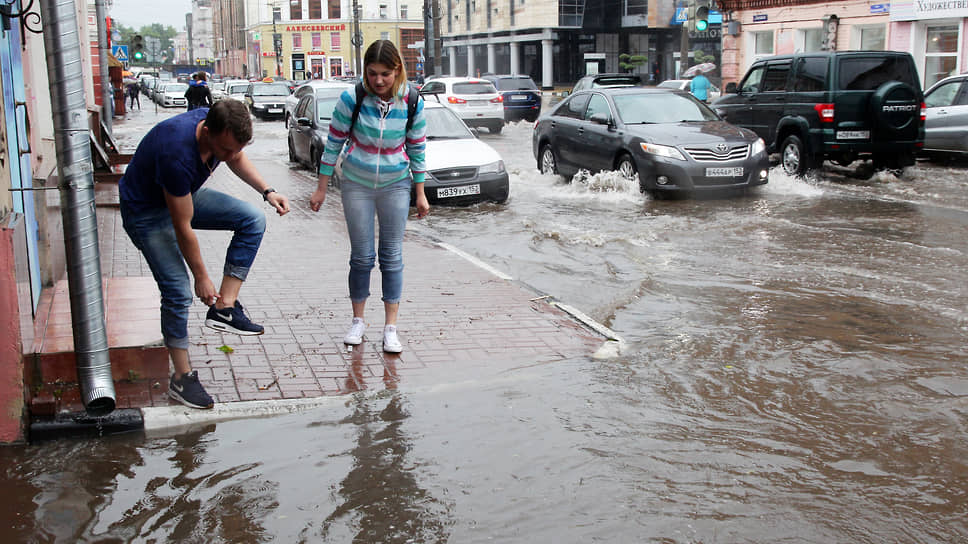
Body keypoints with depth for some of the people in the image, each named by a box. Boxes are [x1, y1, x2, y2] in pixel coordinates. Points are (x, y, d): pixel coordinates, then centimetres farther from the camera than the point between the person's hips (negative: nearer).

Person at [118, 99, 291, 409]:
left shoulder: (221, 127, -19)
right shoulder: (177, 154, -40)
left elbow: (237, 158, 7)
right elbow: (183, 229, -30)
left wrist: (267, 191, -7)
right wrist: (202, 277, -19)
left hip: (185, 194, 8)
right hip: (146, 212, -8)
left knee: (252, 219, -8)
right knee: (178, 292, -14)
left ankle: (224, 308, -7)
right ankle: (181, 378, 1)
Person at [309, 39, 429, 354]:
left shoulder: (412, 103, -10)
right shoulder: (351, 99, -14)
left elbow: (417, 149, 1)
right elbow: (333, 144, -5)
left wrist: (420, 193, 3)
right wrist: (321, 189, -3)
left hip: (396, 186, 1)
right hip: (356, 185, -1)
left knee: (392, 257, 2)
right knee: (362, 256, 5)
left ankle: (390, 328, 7)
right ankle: (358, 321, 21)